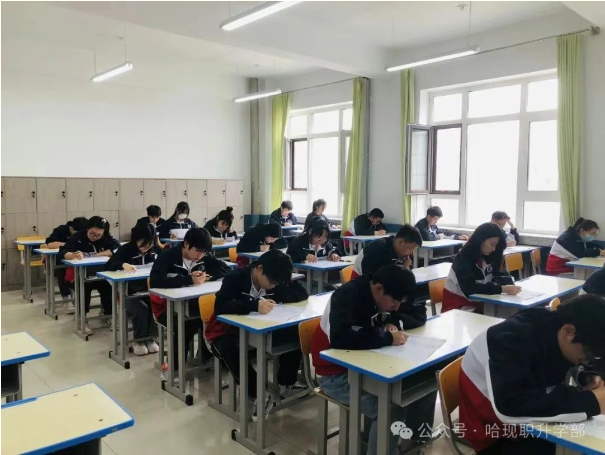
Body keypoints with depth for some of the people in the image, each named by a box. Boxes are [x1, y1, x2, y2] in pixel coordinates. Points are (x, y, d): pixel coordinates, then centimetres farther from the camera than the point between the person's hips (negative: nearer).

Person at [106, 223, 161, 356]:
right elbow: (108, 266, -15)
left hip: (150, 289, 3)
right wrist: (123, 264, -34)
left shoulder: (156, 249, 4)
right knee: (141, 309, -30)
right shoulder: (126, 249, -7)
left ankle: (150, 338, -7)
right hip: (130, 292, -2)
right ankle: (139, 340, -5)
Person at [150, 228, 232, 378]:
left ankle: (206, 359, 0)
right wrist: (189, 279, -37)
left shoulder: (204, 257, -2)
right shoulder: (168, 256, -18)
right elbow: (154, 281, -34)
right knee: (186, 325, -33)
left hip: (191, 304, 5)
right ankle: (173, 367, -13)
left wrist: (208, 276, -23)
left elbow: (227, 270, -4)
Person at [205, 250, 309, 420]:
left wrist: (276, 297, -26)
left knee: (293, 333, -17)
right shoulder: (235, 278, -23)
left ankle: (286, 384, -1)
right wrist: (255, 304, -50)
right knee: (230, 349, -40)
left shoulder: (276, 280, -6)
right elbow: (220, 306, -39)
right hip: (228, 332, -5)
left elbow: (302, 293, -10)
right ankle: (257, 394, -22)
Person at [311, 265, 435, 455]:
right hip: (338, 373, -8)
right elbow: (339, 338, -39)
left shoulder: (389, 295, -1)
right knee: (391, 408, -28)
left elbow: (420, 314, 4)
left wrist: (395, 322, -16)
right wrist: (387, 337, -32)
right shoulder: (347, 296, -25)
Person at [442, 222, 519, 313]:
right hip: (457, 307, -7)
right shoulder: (463, 258, -17)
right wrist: (501, 289, -32)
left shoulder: (488, 257, 4)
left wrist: (509, 285, -21)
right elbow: (470, 288, -28)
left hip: (477, 304, 7)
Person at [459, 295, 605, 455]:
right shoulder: (514, 339, -31)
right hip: (491, 425, -7)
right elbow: (509, 407, -42)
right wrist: (589, 402, -38)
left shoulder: (556, 327, -11)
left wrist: (586, 377, -13)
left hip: (525, 418, 7)